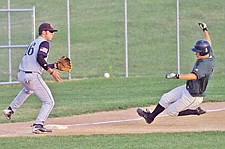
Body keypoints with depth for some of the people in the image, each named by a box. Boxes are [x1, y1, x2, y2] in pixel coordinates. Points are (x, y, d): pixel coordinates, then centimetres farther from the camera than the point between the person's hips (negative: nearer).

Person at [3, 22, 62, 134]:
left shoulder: (33, 43, 22)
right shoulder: (44, 43, -5)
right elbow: (39, 59, -22)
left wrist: (54, 65, 27)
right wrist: (52, 72, -19)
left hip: (21, 75, 9)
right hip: (32, 76, -9)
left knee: (28, 89, 43)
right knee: (49, 102, -3)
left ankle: (11, 109, 40)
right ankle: (38, 125, -15)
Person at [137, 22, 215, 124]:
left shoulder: (204, 65, -32)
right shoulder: (209, 56, -3)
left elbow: (194, 76, -48)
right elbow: (208, 43, 16)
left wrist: (177, 76, -56)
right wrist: (205, 30, 22)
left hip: (193, 97, -10)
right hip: (187, 89, 10)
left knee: (171, 111, 4)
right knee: (165, 98, 14)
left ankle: (196, 111, 9)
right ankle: (151, 116, 28)